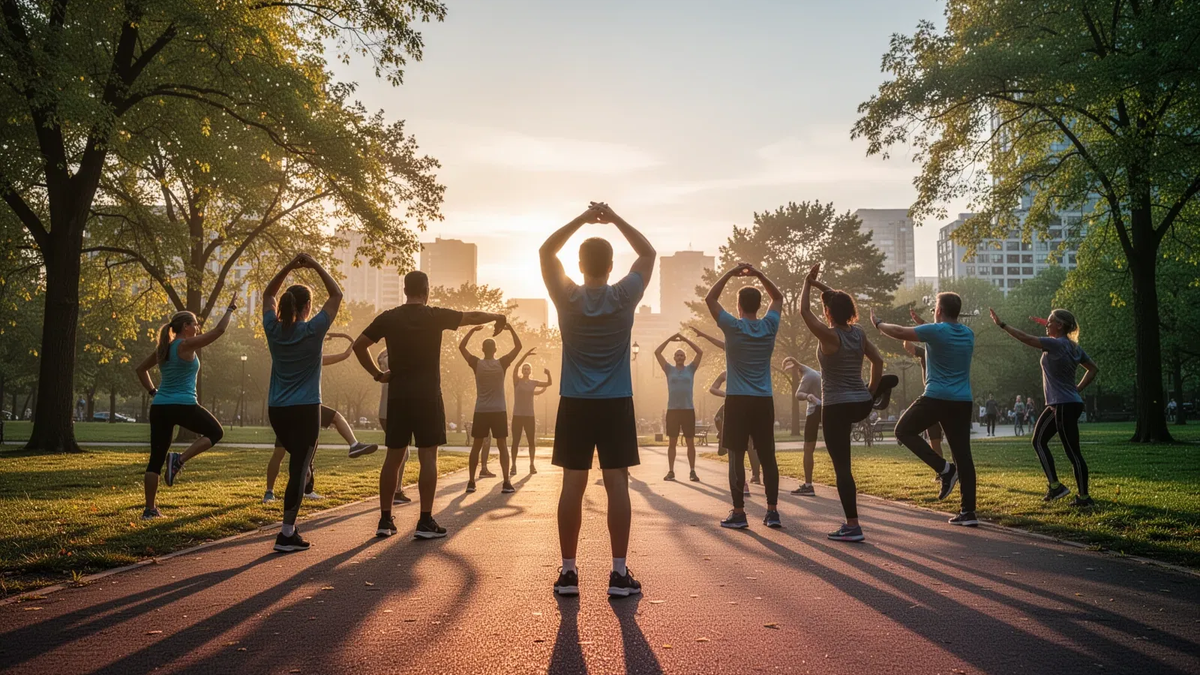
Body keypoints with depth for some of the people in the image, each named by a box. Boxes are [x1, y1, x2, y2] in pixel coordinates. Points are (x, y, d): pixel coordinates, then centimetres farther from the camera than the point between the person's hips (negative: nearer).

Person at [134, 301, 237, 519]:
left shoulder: (164, 348, 13)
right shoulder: (187, 345, -8)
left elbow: (141, 368, 24)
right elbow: (219, 330, -8)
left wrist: (152, 391, 21)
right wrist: (231, 309, 4)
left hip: (160, 407, 7)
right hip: (183, 406, -7)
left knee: (156, 459, 9)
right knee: (215, 432, 14)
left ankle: (150, 509, 9)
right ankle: (179, 459, -6)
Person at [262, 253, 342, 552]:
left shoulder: (273, 329, 1)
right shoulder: (312, 331, -11)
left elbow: (268, 295, 18)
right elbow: (337, 295, -1)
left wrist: (289, 267, 9)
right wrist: (316, 266, 1)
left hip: (277, 411, 6)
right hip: (305, 410, -6)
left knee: (300, 461, 24)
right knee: (299, 468, -4)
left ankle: (291, 524, 24)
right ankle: (287, 534, -7)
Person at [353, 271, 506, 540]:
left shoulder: (388, 318, 4)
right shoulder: (435, 316, -3)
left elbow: (359, 345, 4)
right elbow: (472, 317, 7)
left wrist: (377, 373, 11)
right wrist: (498, 317, 24)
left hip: (398, 396, 4)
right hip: (427, 396, -3)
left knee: (393, 457, 8)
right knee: (428, 457, -1)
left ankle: (385, 520, 12)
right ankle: (425, 522, -2)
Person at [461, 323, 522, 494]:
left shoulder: (476, 364, -2)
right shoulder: (502, 363, -5)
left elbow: (461, 347, 8)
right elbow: (518, 346, 0)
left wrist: (472, 330, 11)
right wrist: (510, 329, 4)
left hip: (481, 411, 1)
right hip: (499, 411, -1)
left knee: (476, 446, 9)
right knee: (502, 446, 0)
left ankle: (471, 482, 7)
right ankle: (506, 483, -8)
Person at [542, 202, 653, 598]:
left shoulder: (568, 299, -4)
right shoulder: (624, 297, -5)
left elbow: (546, 251, 9)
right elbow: (648, 253, 9)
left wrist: (582, 218, 8)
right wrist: (615, 219, 8)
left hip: (575, 404, 1)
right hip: (616, 404, -1)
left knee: (573, 486, 3)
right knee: (617, 484, 0)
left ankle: (568, 572, 6)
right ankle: (619, 573, 2)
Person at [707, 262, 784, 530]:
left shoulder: (733, 327, -6)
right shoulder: (769, 327, 3)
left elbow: (710, 299, 6)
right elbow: (778, 297, 20)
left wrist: (730, 273, 7)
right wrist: (758, 274, 13)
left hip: (738, 401, -3)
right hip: (764, 401, 3)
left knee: (737, 457, 1)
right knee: (767, 456, 7)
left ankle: (738, 513, 1)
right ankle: (772, 511, 8)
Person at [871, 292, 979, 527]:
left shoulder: (935, 331, -8)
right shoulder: (968, 334, 12)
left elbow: (899, 332, 0)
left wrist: (878, 324, 17)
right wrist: (924, 325, 39)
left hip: (936, 398, -6)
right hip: (963, 402, 6)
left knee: (904, 431, 11)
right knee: (963, 455, 7)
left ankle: (943, 468, -3)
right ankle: (968, 512, 5)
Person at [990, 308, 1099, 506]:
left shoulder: (1057, 344, -16)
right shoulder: (1073, 348, 12)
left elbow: (1026, 338, -18)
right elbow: (1094, 369, 19)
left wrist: (1001, 324, -11)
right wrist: (1078, 389, 13)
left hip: (1065, 406, -10)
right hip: (1058, 405, 10)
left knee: (1073, 452, -3)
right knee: (1039, 440, 13)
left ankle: (1084, 497, 4)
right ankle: (1054, 486, 14)